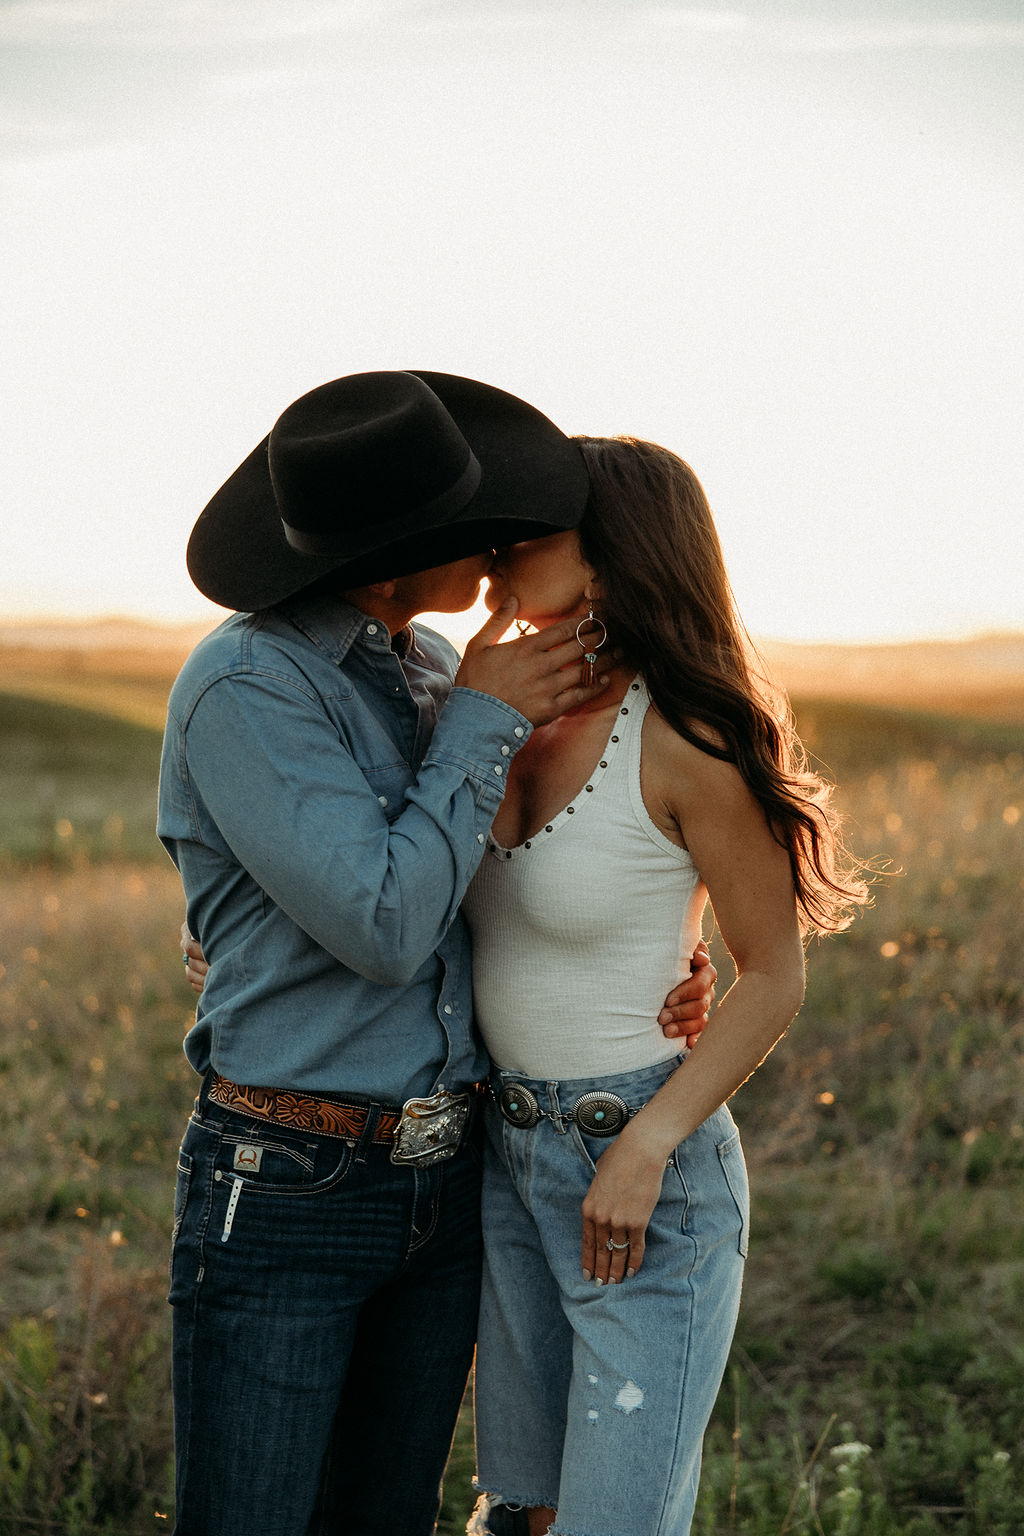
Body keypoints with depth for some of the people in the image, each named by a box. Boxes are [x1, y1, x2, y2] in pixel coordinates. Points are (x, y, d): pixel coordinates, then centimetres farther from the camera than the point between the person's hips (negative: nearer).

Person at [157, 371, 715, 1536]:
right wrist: (482, 722, -14)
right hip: (284, 1191, -7)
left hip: (443, 1178, 7)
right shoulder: (244, 686, -18)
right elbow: (382, 928, -24)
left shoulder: (432, 670, 7)